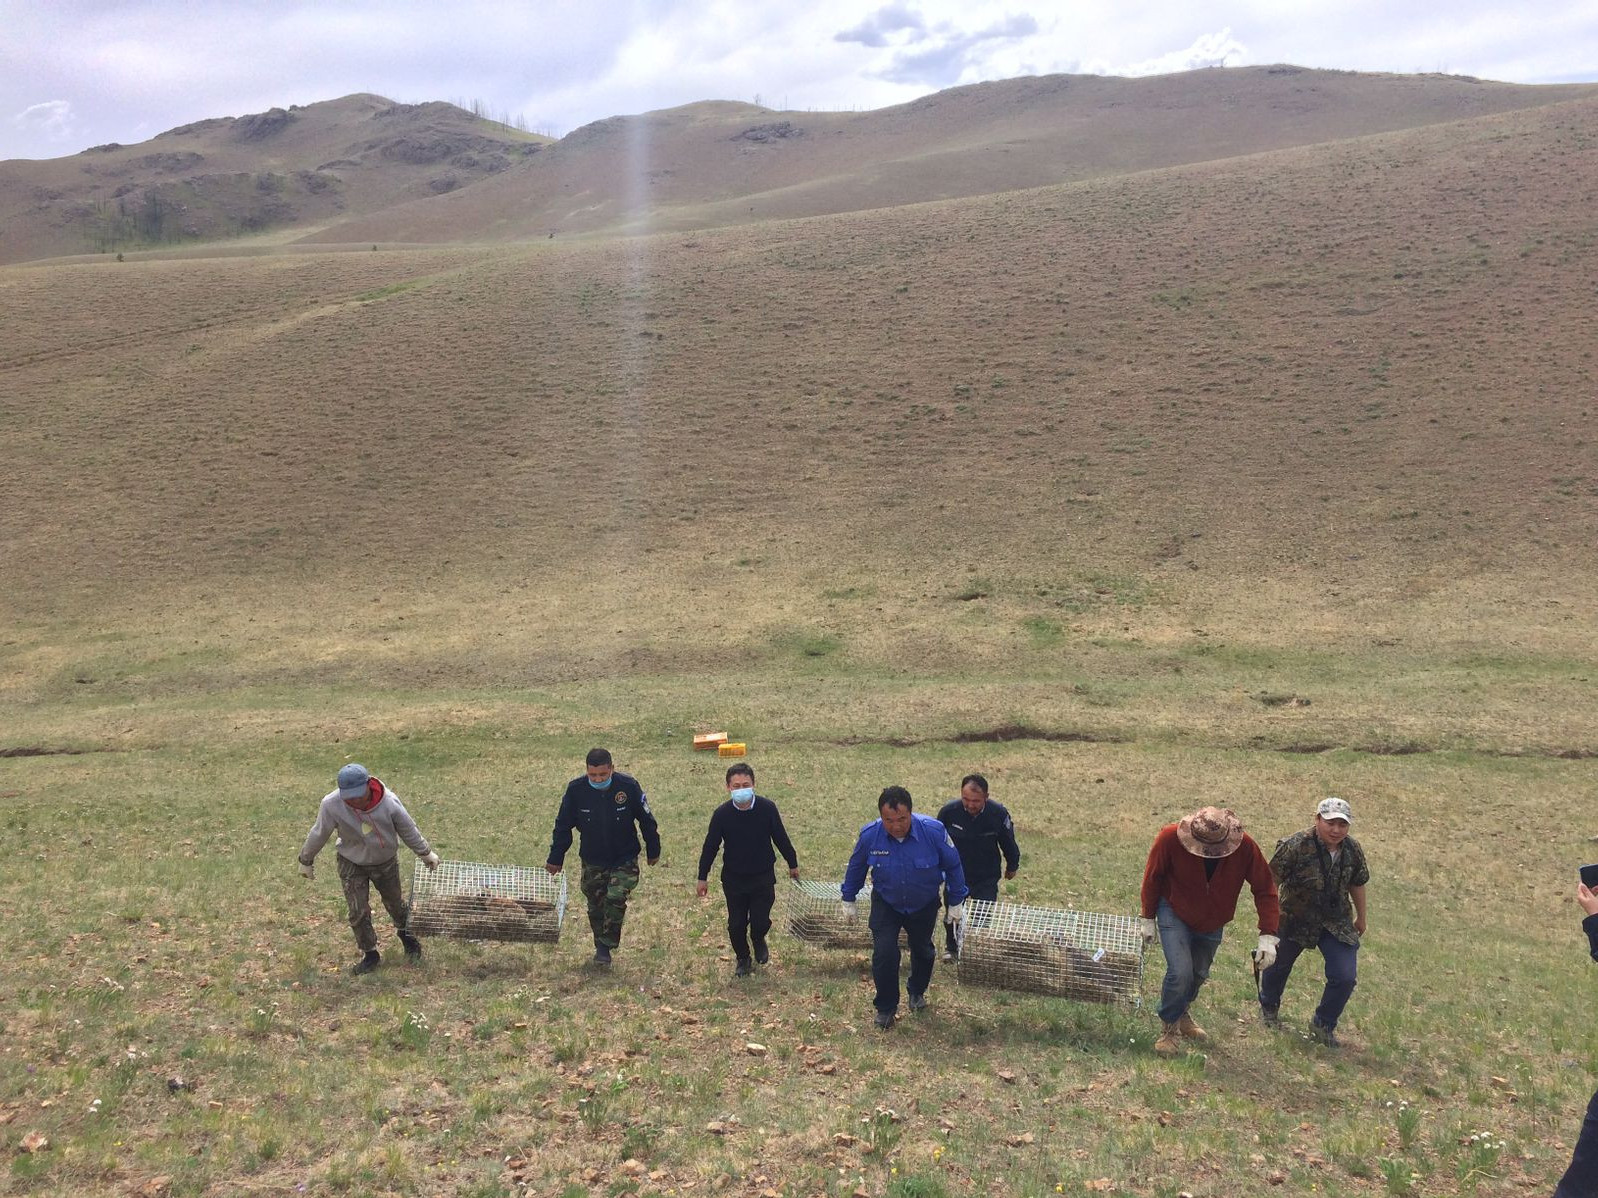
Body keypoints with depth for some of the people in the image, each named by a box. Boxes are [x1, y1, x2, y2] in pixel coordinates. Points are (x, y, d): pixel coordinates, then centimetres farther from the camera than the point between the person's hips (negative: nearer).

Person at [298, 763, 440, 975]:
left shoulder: (389, 802, -29)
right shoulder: (331, 805, -30)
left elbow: (408, 830, -12)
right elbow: (318, 835, -12)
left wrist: (426, 854, 1)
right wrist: (306, 861, 2)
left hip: (386, 861, 0)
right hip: (352, 864, 0)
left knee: (395, 902, 18)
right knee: (358, 912, 0)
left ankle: (405, 932, 49)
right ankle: (370, 954, 23)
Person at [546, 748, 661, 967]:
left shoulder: (629, 786, -20)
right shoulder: (576, 789, -16)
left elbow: (647, 821, -4)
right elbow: (563, 826, -2)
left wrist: (653, 851, 5)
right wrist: (555, 858, 5)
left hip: (625, 860, -2)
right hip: (592, 861, 2)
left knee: (616, 898, -17)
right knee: (596, 905, 11)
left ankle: (607, 945, 1)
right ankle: (600, 945, 33)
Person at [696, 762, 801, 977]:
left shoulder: (767, 808, -16)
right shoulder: (722, 814, -16)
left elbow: (781, 838, -1)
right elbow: (710, 846, -4)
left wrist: (792, 864, 10)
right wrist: (702, 877, 2)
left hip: (763, 877, 0)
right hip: (733, 879, 0)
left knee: (761, 921, 2)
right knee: (736, 924, 7)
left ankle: (758, 941, 38)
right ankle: (743, 960, 33)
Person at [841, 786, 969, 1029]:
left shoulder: (934, 831, -30)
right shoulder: (870, 835, -27)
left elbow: (953, 866, -12)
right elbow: (856, 868, -5)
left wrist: (956, 903, -3)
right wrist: (848, 900, 5)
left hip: (924, 905, 1)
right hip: (885, 904, -1)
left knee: (922, 951, 19)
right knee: (884, 953, -13)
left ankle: (917, 992, 49)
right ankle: (886, 1007, 10)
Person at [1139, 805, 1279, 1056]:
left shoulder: (1245, 846, -27)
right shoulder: (1170, 838, -31)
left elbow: (1265, 888, -16)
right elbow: (1152, 878, -13)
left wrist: (1268, 936, -22)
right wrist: (1148, 919, -3)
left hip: (1212, 922, 3)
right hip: (1174, 914, -3)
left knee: (1199, 974, 17)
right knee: (1180, 972, -17)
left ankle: (1180, 1014, 46)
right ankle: (1169, 1028, 6)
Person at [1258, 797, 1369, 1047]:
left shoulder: (1353, 850, -10)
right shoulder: (1295, 846, -26)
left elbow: (1357, 884, 8)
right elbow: (1272, 881, -20)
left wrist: (1361, 918, 18)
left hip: (1336, 923, 3)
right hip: (1295, 920, -3)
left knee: (1344, 977, -7)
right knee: (1279, 966, 17)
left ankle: (1323, 1024, 19)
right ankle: (1268, 1008, 48)